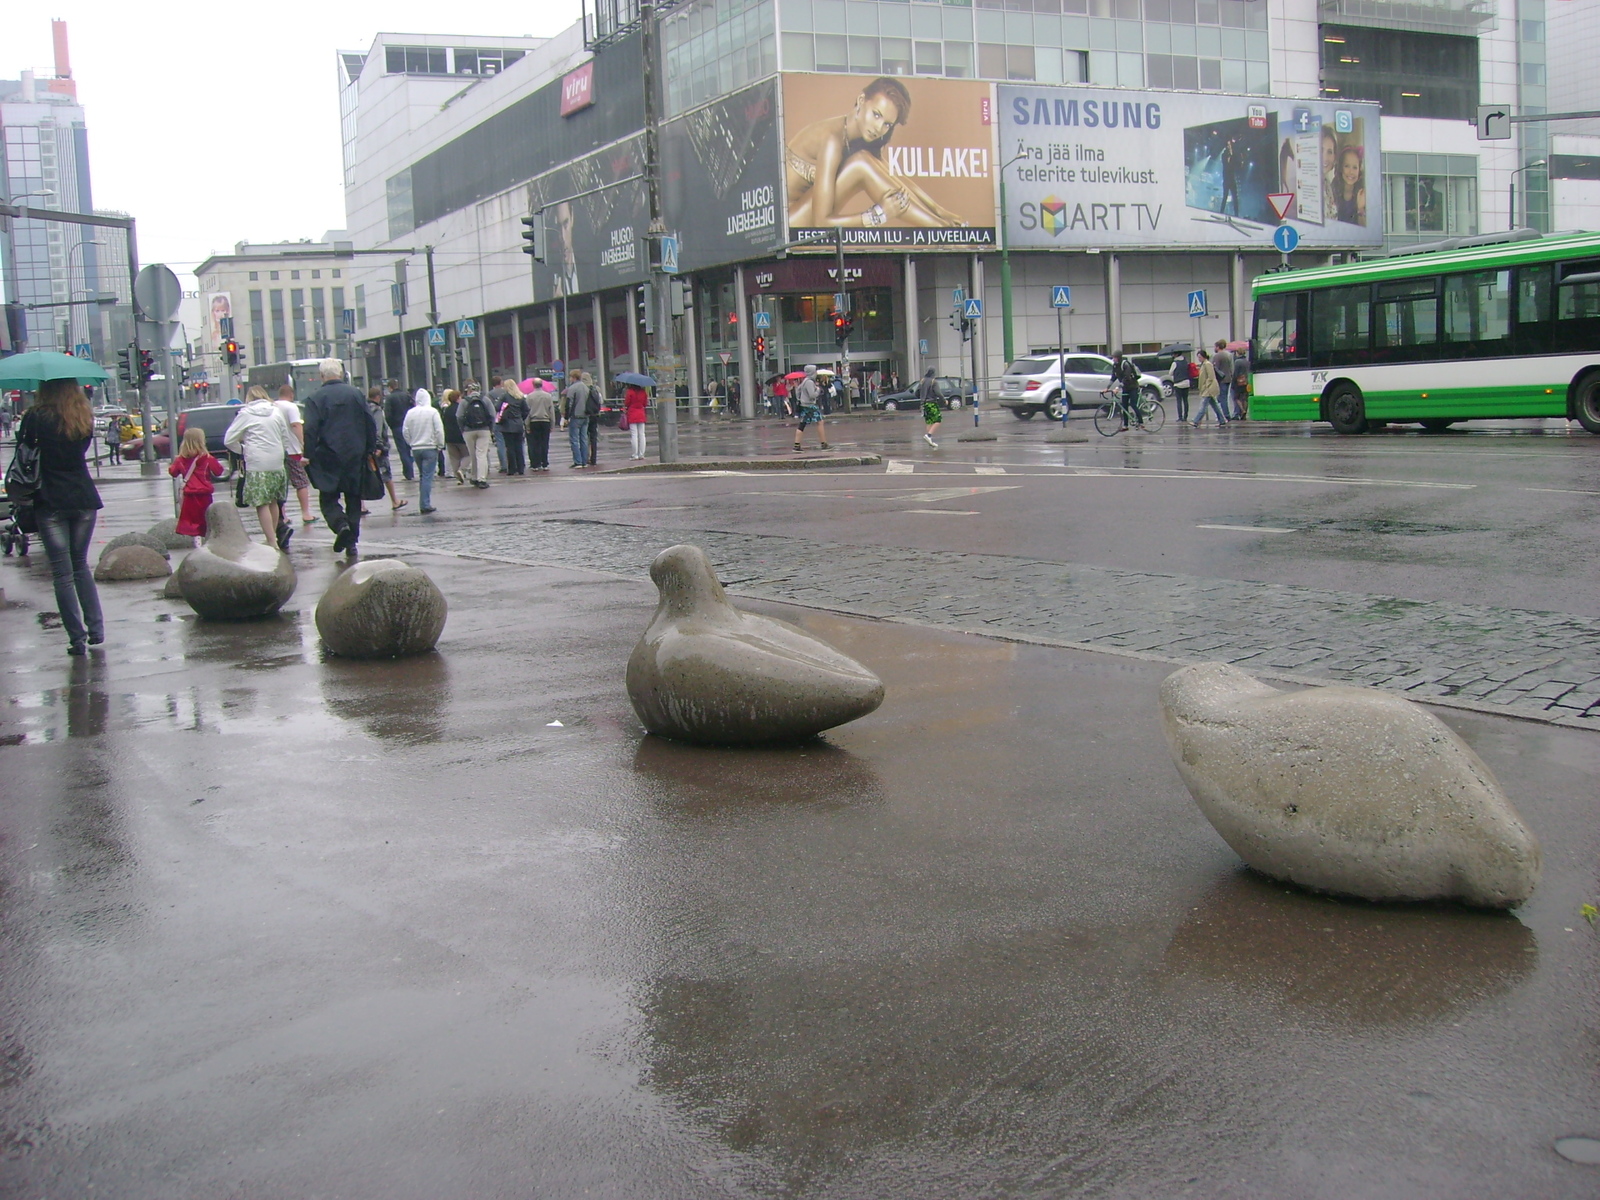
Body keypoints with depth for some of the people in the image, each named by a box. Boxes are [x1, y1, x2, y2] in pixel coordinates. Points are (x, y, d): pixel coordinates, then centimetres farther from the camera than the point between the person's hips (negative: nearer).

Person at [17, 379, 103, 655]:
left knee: (62, 573, 1)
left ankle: (78, 639, 0)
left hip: (51, 503, -4)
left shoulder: (36, 417, -10)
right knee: (81, 565, 18)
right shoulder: (84, 418, 3)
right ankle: (96, 629, 13)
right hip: (84, 498, 4)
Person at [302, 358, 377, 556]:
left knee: (328, 498, 5)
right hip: (355, 456, 3)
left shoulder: (316, 398, -6)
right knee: (353, 497, 12)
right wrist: (371, 449, 14)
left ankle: (341, 525, -21)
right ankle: (352, 541, 11)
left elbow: (311, 429, -11)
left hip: (328, 457, -3)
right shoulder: (355, 394, 4)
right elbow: (369, 423, 6)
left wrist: (308, 455, -5)